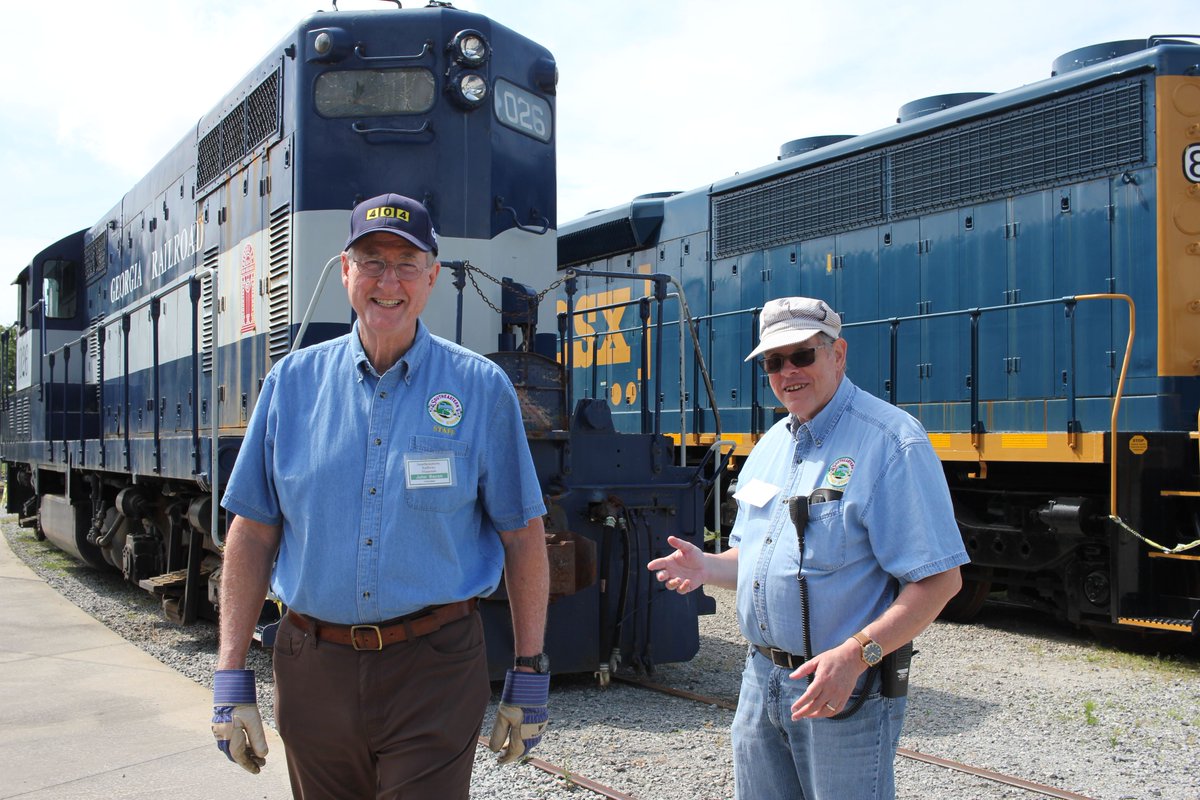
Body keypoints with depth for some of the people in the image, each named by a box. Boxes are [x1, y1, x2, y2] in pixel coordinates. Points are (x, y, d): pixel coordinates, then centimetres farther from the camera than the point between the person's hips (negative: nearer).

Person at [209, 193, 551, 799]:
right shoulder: (293, 382, 3)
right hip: (312, 671, 3)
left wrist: (528, 679, -2)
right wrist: (230, 679, -1)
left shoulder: (480, 390, -2)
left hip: (434, 674, -2)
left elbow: (522, 537, 0)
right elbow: (253, 533, 4)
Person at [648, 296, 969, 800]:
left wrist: (856, 654, -29)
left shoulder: (891, 443, -15)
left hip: (845, 690, -7)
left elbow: (939, 579, -19)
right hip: (761, 682, 7)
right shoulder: (771, 446, 11)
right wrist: (707, 568, 0)